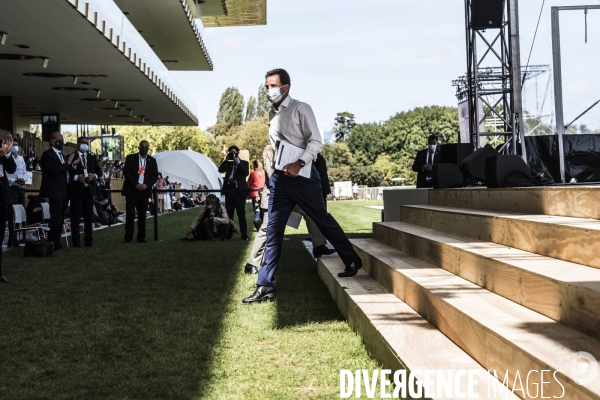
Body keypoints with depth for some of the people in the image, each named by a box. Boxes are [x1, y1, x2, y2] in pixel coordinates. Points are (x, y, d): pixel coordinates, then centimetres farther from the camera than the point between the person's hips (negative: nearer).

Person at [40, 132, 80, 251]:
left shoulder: (62, 155, 19)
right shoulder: (47, 154, -8)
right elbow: (53, 170, -21)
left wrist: (72, 164, 2)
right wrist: (68, 163, -16)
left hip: (64, 191, 8)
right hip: (55, 191, -8)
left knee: (60, 219, 11)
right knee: (55, 219, -8)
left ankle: (56, 242, 18)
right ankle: (53, 244, -2)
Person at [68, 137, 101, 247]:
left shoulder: (92, 158, 15)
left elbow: (99, 172, 14)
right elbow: (67, 173, -4)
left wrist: (94, 176, -7)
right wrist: (76, 177, -20)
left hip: (89, 190, 4)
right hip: (76, 190, -4)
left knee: (89, 217, 8)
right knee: (76, 217, -3)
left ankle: (89, 241, 14)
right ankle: (76, 241, 1)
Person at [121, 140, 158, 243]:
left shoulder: (152, 160, 9)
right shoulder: (130, 158, 2)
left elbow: (155, 175, 7)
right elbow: (126, 172, -5)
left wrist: (147, 185, -9)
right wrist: (136, 184, -15)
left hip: (144, 191, 2)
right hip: (131, 190, -2)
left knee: (142, 214, 4)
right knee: (130, 214, -3)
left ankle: (141, 236, 9)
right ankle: (128, 237, 0)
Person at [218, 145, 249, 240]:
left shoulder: (244, 163, 6)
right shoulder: (228, 163, 16)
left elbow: (246, 173, -11)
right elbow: (220, 170, 1)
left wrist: (238, 162, -13)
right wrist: (226, 160, -5)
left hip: (239, 192, -4)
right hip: (229, 191, 4)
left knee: (241, 214, -3)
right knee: (228, 214, 4)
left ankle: (244, 234, -1)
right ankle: (228, 233, 9)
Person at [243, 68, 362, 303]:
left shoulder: (300, 109, -6)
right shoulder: (272, 115, 14)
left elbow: (316, 142, -12)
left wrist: (299, 163, -24)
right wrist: (274, 170, 12)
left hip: (302, 175, -6)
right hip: (279, 177, 6)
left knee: (323, 220, 6)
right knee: (273, 231, 1)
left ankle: (352, 261, 25)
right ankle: (265, 285, 1)